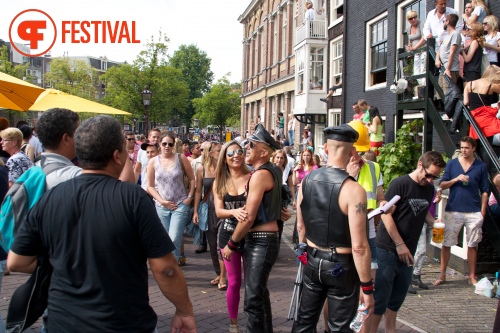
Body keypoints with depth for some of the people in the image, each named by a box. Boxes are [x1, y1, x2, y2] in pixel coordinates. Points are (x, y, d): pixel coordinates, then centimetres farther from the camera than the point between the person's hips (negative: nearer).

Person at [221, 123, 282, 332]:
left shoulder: (260, 174, -17)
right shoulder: (273, 170, 12)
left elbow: (249, 217, -18)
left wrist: (231, 244, -9)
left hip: (261, 240, -10)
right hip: (265, 238, 10)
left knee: (253, 299, -7)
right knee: (259, 293, 21)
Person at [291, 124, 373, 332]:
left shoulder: (307, 180, -3)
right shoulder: (353, 189, -22)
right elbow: (359, 247, -22)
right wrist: (367, 288, -13)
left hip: (312, 262, 5)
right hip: (341, 266, -5)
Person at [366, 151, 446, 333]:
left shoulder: (429, 189, 8)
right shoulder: (400, 184, -13)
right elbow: (386, 214, -15)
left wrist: (434, 222, 2)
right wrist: (399, 244, -16)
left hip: (408, 250, 7)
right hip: (388, 249, -6)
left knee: (398, 297, 15)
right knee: (380, 297, -4)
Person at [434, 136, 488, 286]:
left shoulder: (481, 166, 4)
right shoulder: (452, 164, 5)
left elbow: (484, 191, 6)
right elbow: (442, 185, 4)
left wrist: (483, 211, 1)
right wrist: (456, 179, -13)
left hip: (474, 212, 0)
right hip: (453, 211, 0)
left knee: (472, 245, 8)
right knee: (446, 243, 2)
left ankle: (472, 276, 19)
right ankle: (442, 275, 12)